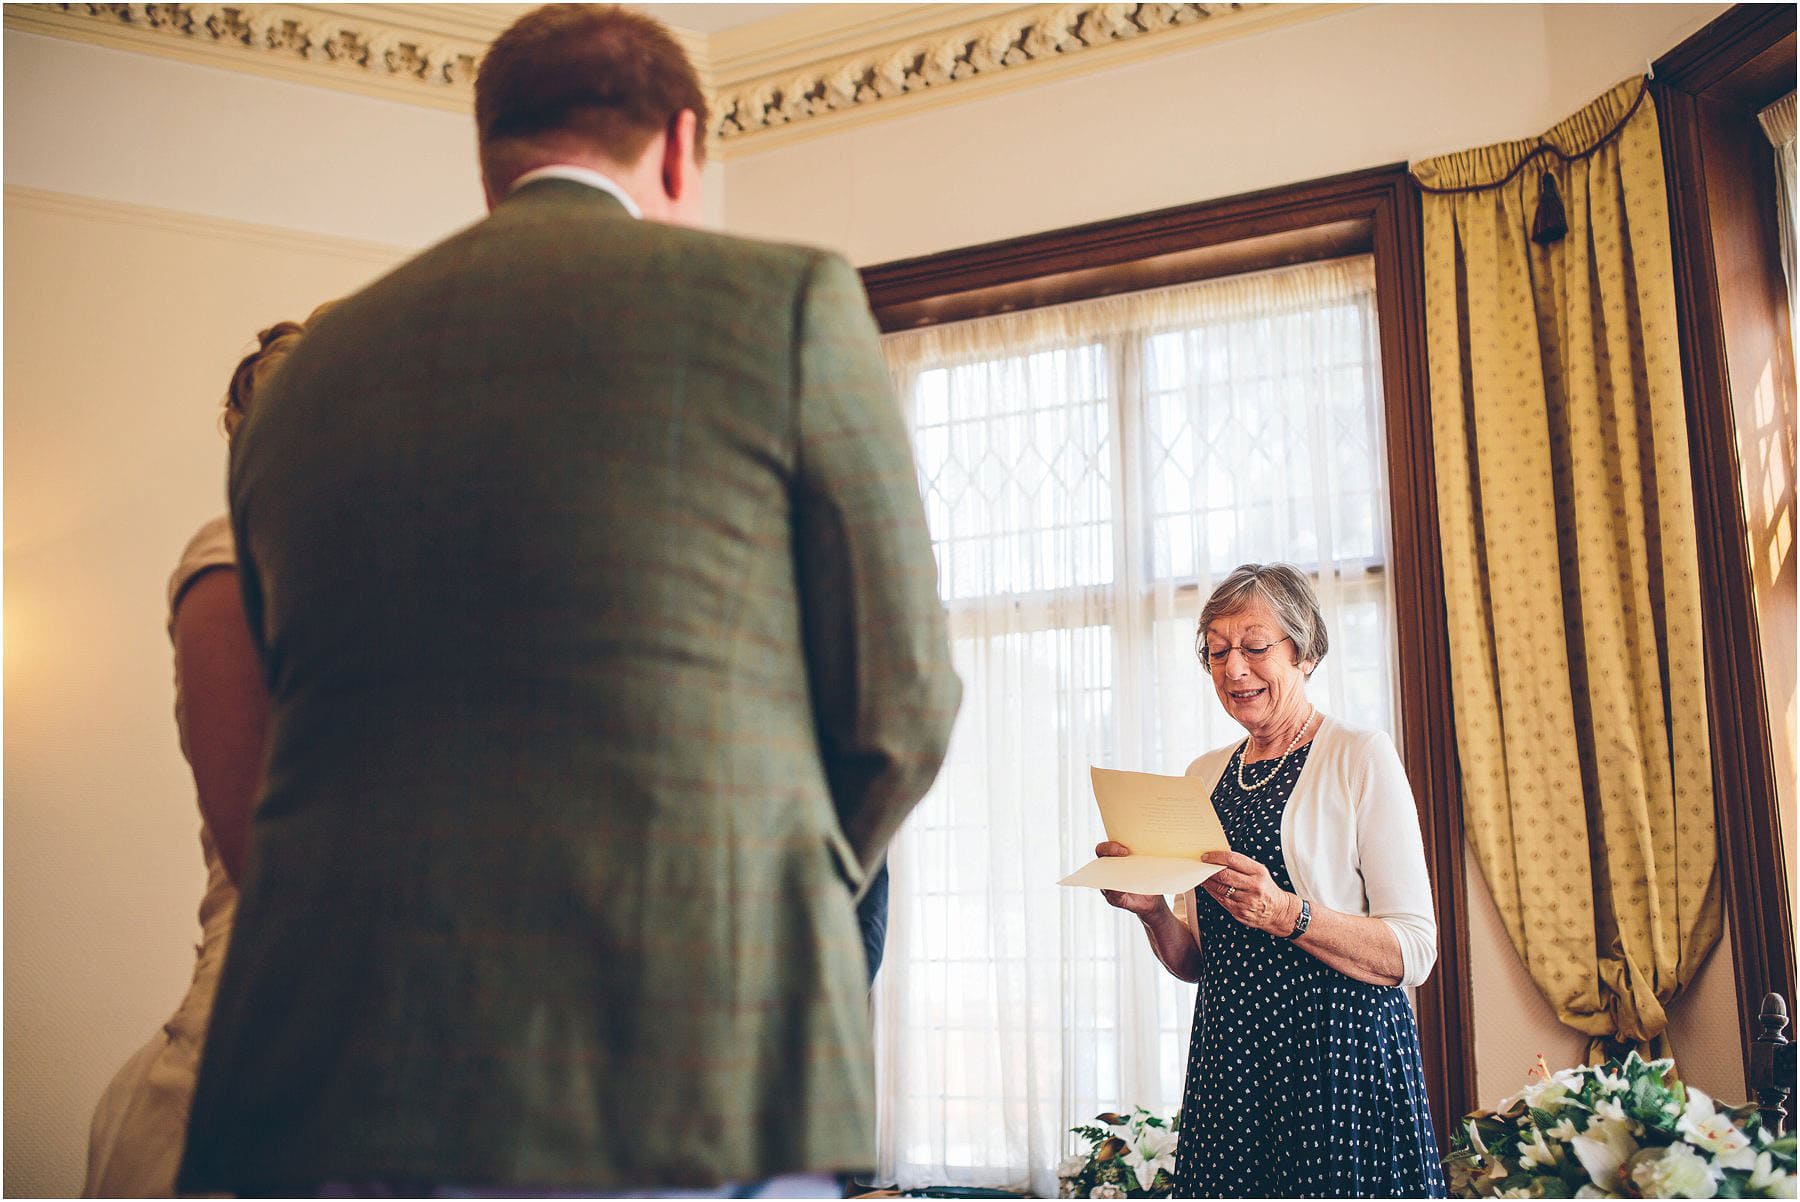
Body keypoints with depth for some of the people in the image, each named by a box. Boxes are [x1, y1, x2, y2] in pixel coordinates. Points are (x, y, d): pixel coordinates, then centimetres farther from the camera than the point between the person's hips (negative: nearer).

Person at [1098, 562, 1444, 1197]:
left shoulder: (1360, 757, -3)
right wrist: (1152, 911, -4)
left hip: (1340, 1057, -4)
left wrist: (1287, 913, -24)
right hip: (1228, 1064, 5)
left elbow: (1414, 952, -10)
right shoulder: (1205, 775, 13)